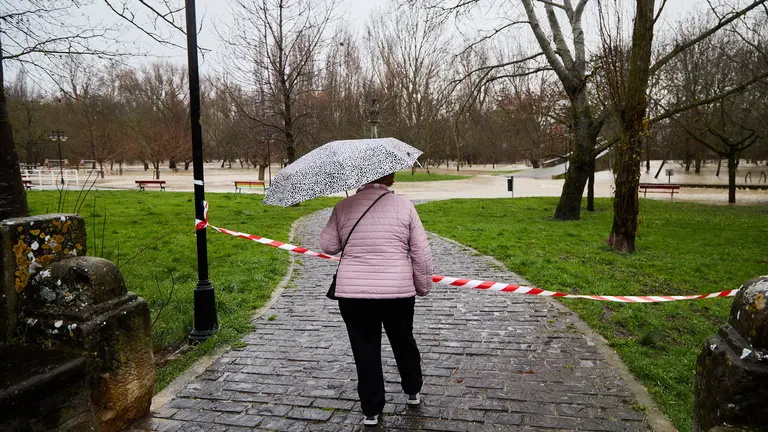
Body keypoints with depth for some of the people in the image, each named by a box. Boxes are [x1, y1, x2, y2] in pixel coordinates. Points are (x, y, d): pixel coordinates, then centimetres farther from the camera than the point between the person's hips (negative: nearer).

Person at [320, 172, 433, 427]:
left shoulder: (344, 207, -2)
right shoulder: (404, 206, -4)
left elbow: (328, 246, 3)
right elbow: (421, 253, -3)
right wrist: (423, 286, 9)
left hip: (353, 293, 0)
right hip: (398, 291, 1)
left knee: (365, 351, 12)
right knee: (403, 341, 23)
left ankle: (371, 411, 21)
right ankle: (413, 391, 41)